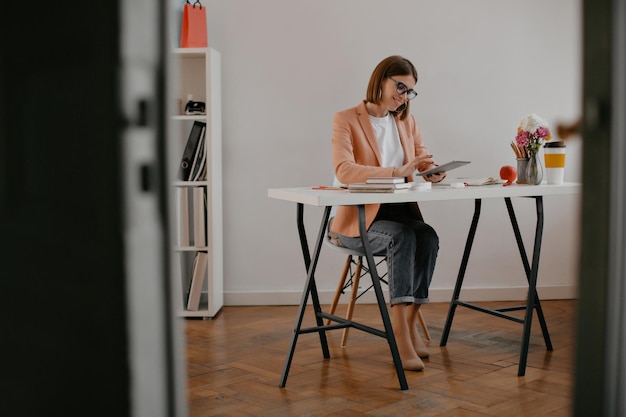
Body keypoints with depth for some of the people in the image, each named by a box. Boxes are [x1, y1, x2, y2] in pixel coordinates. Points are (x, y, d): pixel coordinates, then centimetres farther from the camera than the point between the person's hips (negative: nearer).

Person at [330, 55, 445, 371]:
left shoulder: (407, 121, 14)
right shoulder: (346, 120, -6)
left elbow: (424, 161, 15)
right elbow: (343, 170, -21)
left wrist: (432, 173, -11)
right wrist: (397, 171, -31)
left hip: (400, 212, 5)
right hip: (359, 219, -5)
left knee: (428, 236, -27)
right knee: (403, 237, -33)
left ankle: (409, 324, -20)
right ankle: (401, 337, -33)